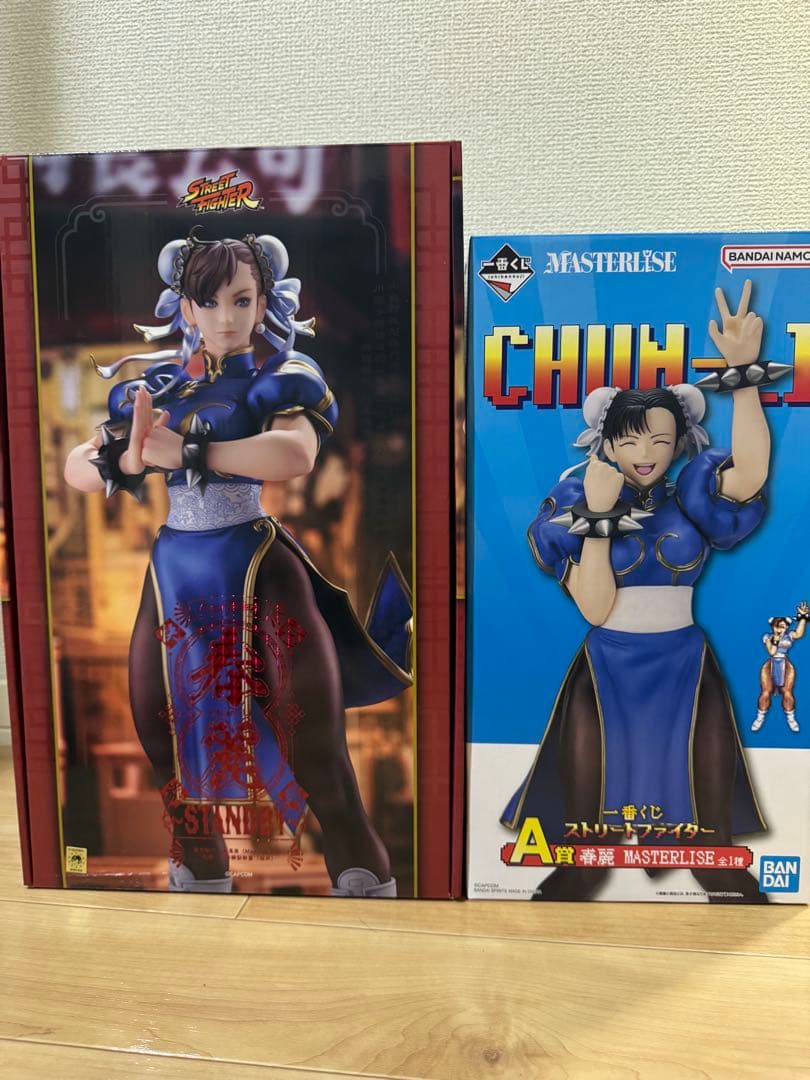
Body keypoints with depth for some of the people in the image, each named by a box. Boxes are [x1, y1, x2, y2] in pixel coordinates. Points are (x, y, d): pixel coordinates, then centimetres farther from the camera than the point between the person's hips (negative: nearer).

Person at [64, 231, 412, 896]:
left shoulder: (282, 377, -2)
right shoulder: (153, 384, 10)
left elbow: (295, 455, -24)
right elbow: (78, 466, 6)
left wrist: (184, 450, -21)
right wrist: (128, 460, -16)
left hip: (257, 566, -5)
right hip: (173, 568, 5)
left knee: (312, 740, -6)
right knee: (166, 732, 16)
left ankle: (364, 876, 15)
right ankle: (200, 875, 41)